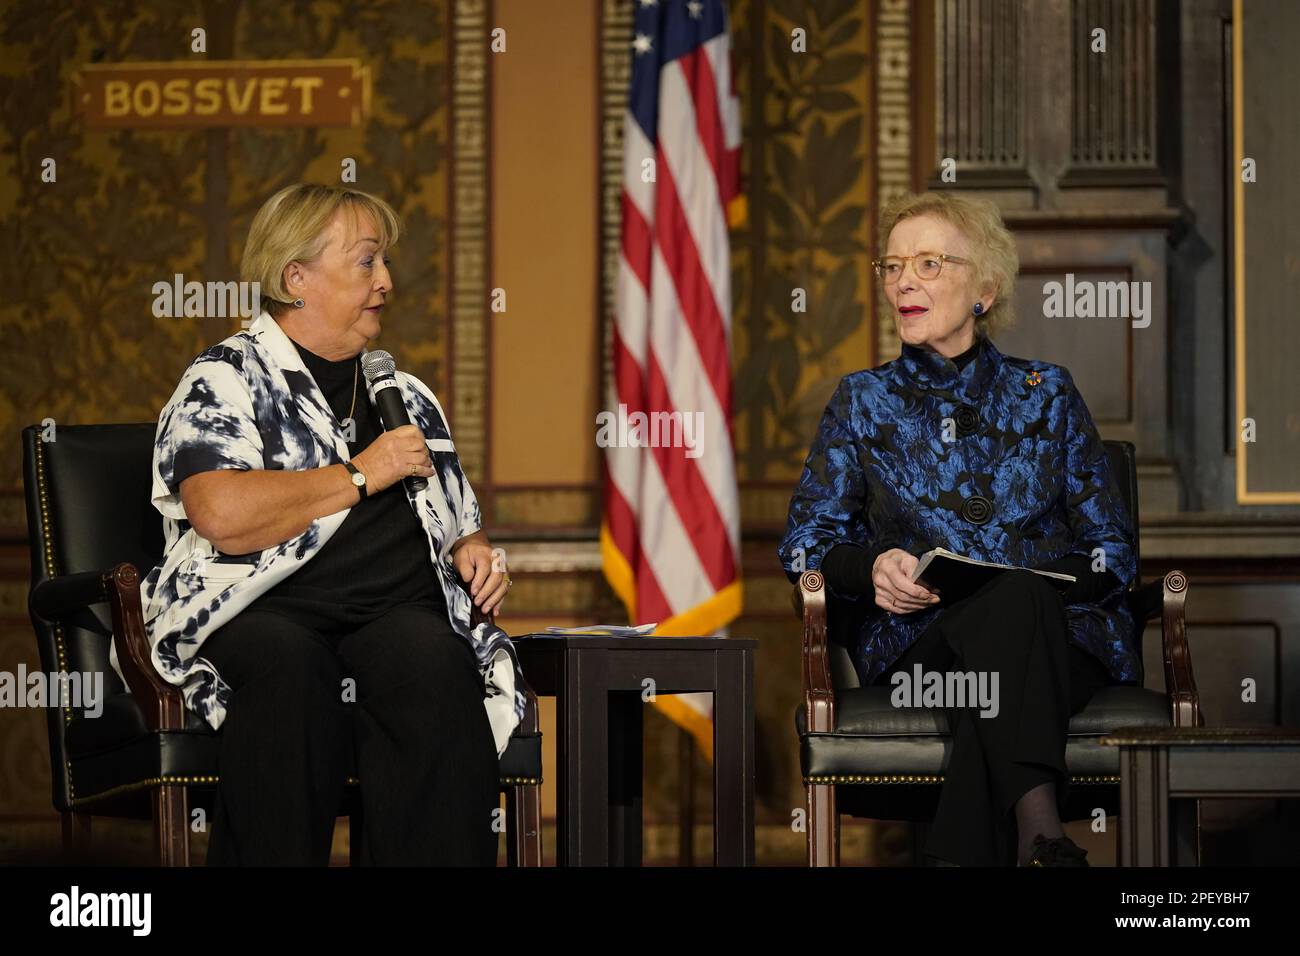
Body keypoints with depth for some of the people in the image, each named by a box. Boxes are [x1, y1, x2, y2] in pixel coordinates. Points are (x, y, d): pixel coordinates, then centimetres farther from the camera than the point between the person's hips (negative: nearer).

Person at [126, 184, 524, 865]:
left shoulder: (406, 396, 28)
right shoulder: (224, 382, 7)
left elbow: (457, 526, 37)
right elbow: (224, 515, -12)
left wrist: (473, 549, 11)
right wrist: (361, 475, -3)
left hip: (400, 611, 4)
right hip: (260, 617, -4)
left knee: (431, 665, -33)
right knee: (291, 670, -40)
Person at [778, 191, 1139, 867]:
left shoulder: (1045, 394, 16)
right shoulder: (863, 401, 17)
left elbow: (1112, 553, 12)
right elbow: (804, 542, 10)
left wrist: (1036, 583, -11)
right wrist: (872, 569, -13)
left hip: (1060, 636, 0)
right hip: (916, 645, 0)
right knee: (1010, 601, -37)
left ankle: (968, 854, -48)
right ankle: (1039, 833, -54)